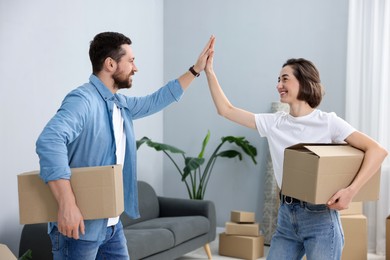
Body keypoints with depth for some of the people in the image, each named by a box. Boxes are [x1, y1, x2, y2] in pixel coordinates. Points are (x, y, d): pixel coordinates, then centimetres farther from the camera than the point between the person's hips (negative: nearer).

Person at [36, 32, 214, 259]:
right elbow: (49, 141, -33)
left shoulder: (122, 104, 12)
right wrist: (67, 204, -39)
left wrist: (196, 69, 26)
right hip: (80, 225, -9)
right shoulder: (83, 100, -18)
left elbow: (156, 101, 28)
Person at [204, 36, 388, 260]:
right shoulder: (274, 123, 7)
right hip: (287, 216, 5)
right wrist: (209, 71, 5)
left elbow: (378, 150, -14)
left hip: (320, 217, -5)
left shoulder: (327, 122, -7)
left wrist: (351, 190, -24)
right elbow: (226, 110, 10)